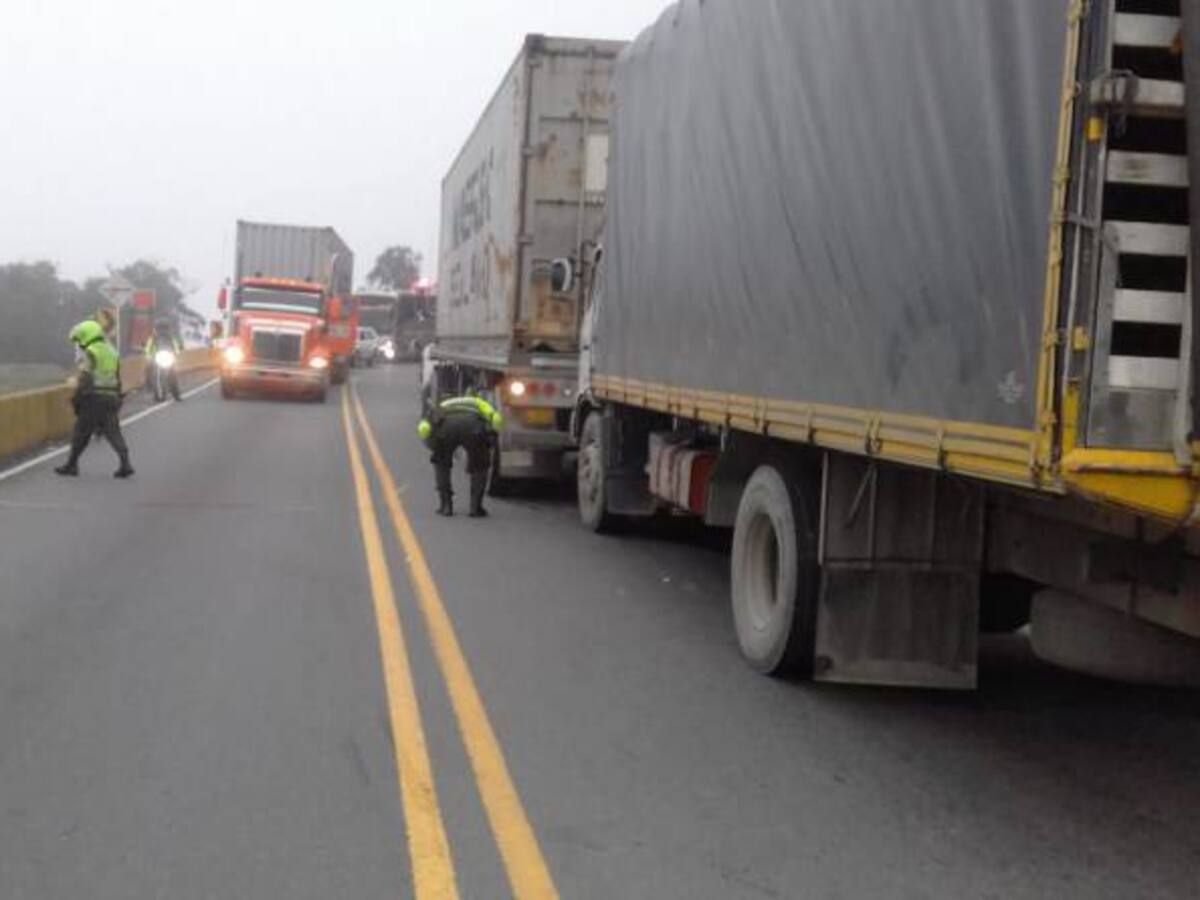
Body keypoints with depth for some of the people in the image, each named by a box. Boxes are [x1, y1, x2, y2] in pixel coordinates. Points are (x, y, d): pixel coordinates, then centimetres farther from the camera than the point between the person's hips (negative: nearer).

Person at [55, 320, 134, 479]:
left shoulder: (89, 353, -7)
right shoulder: (112, 351, 17)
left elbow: (84, 379, -15)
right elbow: (118, 380, 19)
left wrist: (77, 399, -10)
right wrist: (117, 400, 23)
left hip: (93, 398, -6)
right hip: (111, 398, 6)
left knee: (81, 433, 4)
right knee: (113, 432, 4)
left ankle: (72, 464, 12)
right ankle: (125, 464, -7)